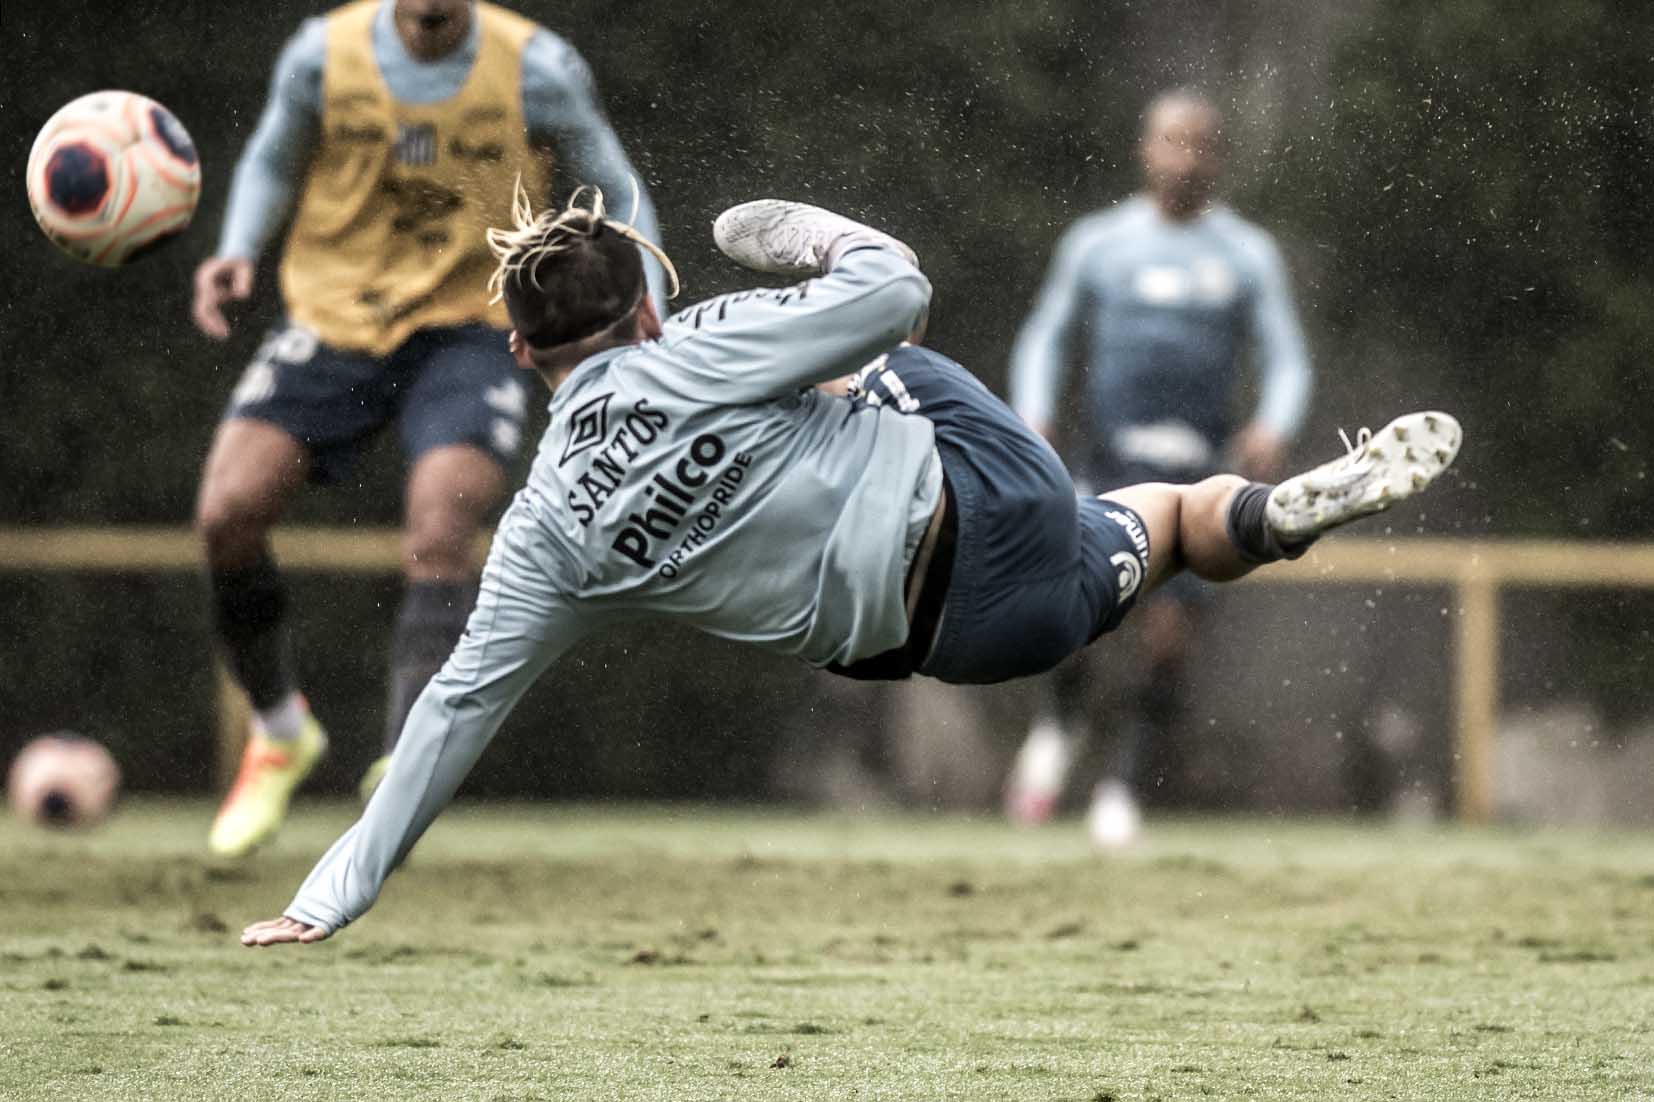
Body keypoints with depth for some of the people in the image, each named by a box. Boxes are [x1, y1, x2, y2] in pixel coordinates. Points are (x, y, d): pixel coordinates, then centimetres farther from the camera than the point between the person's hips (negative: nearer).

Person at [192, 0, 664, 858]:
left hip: (468, 330, -2)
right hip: (332, 320, 2)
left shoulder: (536, 70, -9)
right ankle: (278, 732, 10)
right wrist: (238, 252, -7)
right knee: (227, 513, -13)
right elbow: (271, 162, 12)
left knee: (438, 536, -24)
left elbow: (616, 189, 5)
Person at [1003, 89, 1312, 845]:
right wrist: (1032, 417, -1)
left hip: (1198, 472, 0)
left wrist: (1274, 427, -13)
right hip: (1110, 463, 0)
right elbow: (1046, 338, 17)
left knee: (1167, 638, -8)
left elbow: (1286, 361, 7)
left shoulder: (1246, 256, 8)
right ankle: (1061, 724, 15)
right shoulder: (1098, 243, 9)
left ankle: (1122, 789, 8)